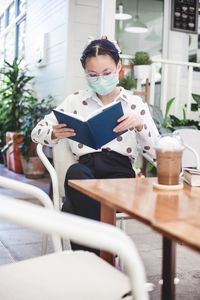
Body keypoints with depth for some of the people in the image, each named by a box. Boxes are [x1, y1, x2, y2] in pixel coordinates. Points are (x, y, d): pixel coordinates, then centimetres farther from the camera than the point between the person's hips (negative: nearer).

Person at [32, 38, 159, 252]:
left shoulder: (135, 104, 13)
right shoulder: (76, 100, 16)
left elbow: (159, 155, 8)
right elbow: (37, 132, 14)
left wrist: (140, 126, -11)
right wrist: (54, 134, -10)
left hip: (120, 171, -2)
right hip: (86, 168, 2)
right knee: (75, 172, -38)